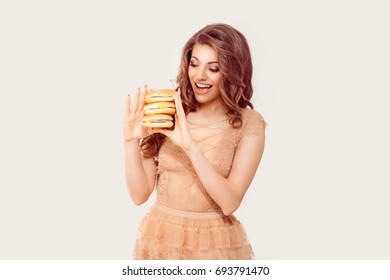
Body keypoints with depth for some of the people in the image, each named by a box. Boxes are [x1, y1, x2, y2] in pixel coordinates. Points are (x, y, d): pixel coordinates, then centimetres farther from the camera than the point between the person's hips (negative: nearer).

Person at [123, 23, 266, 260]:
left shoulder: (249, 124, -9)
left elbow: (230, 202, -18)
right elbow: (140, 194, -5)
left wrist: (190, 147, -26)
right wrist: (131, 140, -18)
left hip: (215, 243, -1)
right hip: (159, 239, 2)